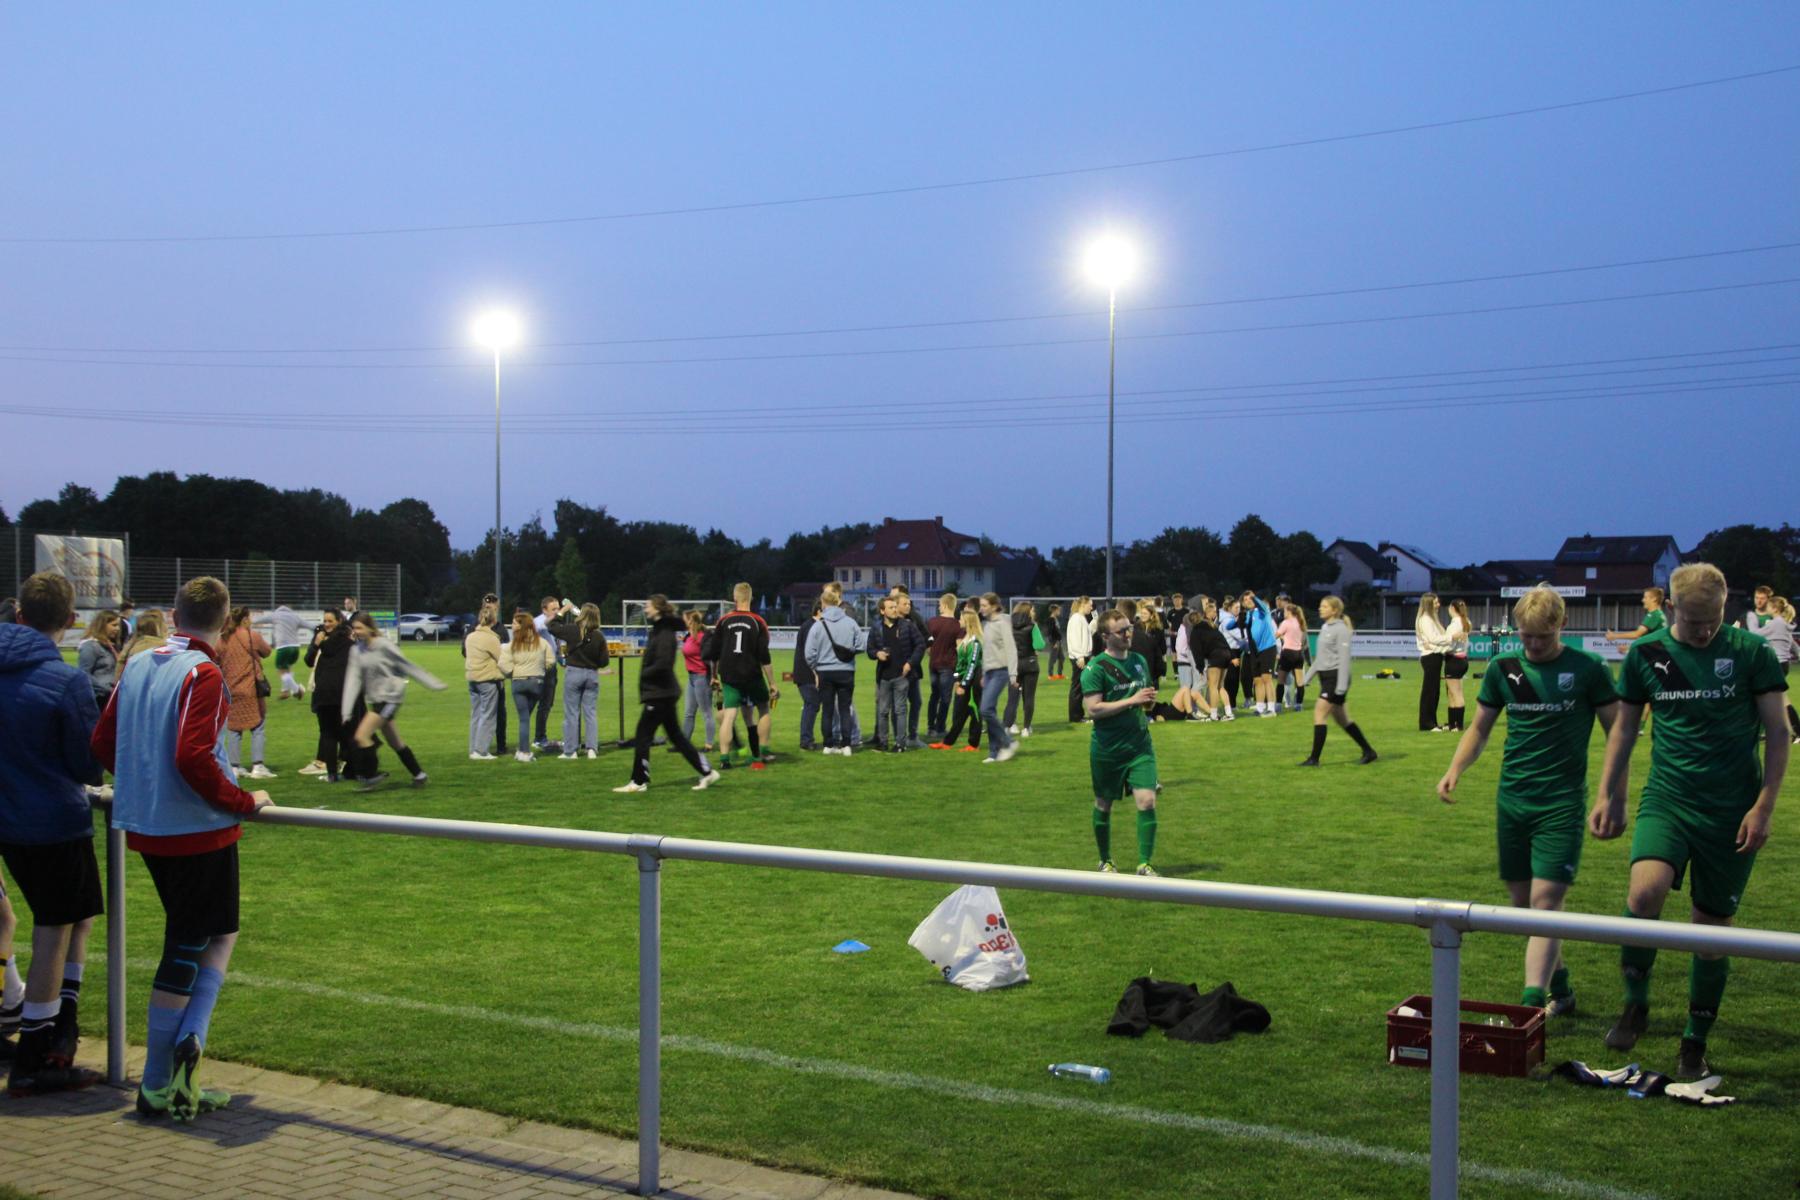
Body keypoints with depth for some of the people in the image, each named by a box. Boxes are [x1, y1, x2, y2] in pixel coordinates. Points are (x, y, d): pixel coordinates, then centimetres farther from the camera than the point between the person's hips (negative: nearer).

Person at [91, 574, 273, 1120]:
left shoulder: (138, 665, 7)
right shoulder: (203, 673, -16)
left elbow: (103, 743, 12)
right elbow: (193, 758, -24)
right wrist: (243, 802, -11)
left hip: (145, 825, 7)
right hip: (199, 830, -7)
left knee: (219, 932, 18)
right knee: (189, 948, 6)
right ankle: (158, 1085, 2)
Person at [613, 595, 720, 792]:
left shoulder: (665, 633, -16)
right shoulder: (658, 630, 14)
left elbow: (662, 664, -26)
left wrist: (643, 674, -14)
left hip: (659, 694, -10)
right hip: (663, 692, 10)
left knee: (642, 737, -2)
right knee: (675, 736, 12)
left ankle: (638, 781, 6)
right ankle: (707, 772, 13)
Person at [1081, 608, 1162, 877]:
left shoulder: (1140, 661, 10)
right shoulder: (1095, 668, -10)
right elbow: (1093, 709, -19)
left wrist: (1150, 700, -1)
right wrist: (1131, 701, -21)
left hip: (1139, 744, 4)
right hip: (1107, 749, -4)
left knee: (1147, 802, -10)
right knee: (1103, 806, 10)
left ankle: (1144, 865, -3)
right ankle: (1105, 861, 29)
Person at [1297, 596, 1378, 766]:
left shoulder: (1341, 630, -11)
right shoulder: (1325, 628, 15)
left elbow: (1344, 658, -16)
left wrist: (1342, 686, -21)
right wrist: (1307, 677, 19)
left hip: (1336, 677, -9)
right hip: (1326, 677, 9)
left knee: (1319, 714, -12)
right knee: (1341, 719, 12)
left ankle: (1314, 758, -9)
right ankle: (1368, 751, 21)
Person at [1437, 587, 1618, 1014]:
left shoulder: (1587, 670, -5)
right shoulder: (1503, 670, 5)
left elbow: (1616, 733, 1)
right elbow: (1480, 728, 14)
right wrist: (1455, 769, -3)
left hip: (1562, 802, -4)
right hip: (1512, 800, 5)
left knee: (1545, 899, -12)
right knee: (1521, 902, 10)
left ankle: (1531, 1004, -15)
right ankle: (1559, 989, 27)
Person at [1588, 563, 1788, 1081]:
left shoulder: (1751, 653, -3)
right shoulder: (1646, 654, 1)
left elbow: (1777, 734, 0)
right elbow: (1624, 728, 13)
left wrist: (1763, 807, -7)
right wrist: (1607, 796, 9)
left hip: (1730, 813, -1)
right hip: (1667, 800, 1)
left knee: (1712, 930, 6)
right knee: (1645, 889, -25)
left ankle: (1695, 1043, 24)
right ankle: (1636, 1003, -3)